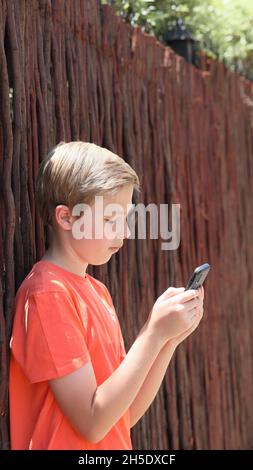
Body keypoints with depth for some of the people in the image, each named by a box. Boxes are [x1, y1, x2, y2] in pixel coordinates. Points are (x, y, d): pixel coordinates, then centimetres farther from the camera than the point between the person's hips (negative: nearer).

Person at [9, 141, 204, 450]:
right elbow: (92, 423, -20)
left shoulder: (96, 290, 6)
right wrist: (155, 333, -21)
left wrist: (171, 338, -6)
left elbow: (126, 415, 4)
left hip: (116, 447, 7)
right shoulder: (47, 294, -17)